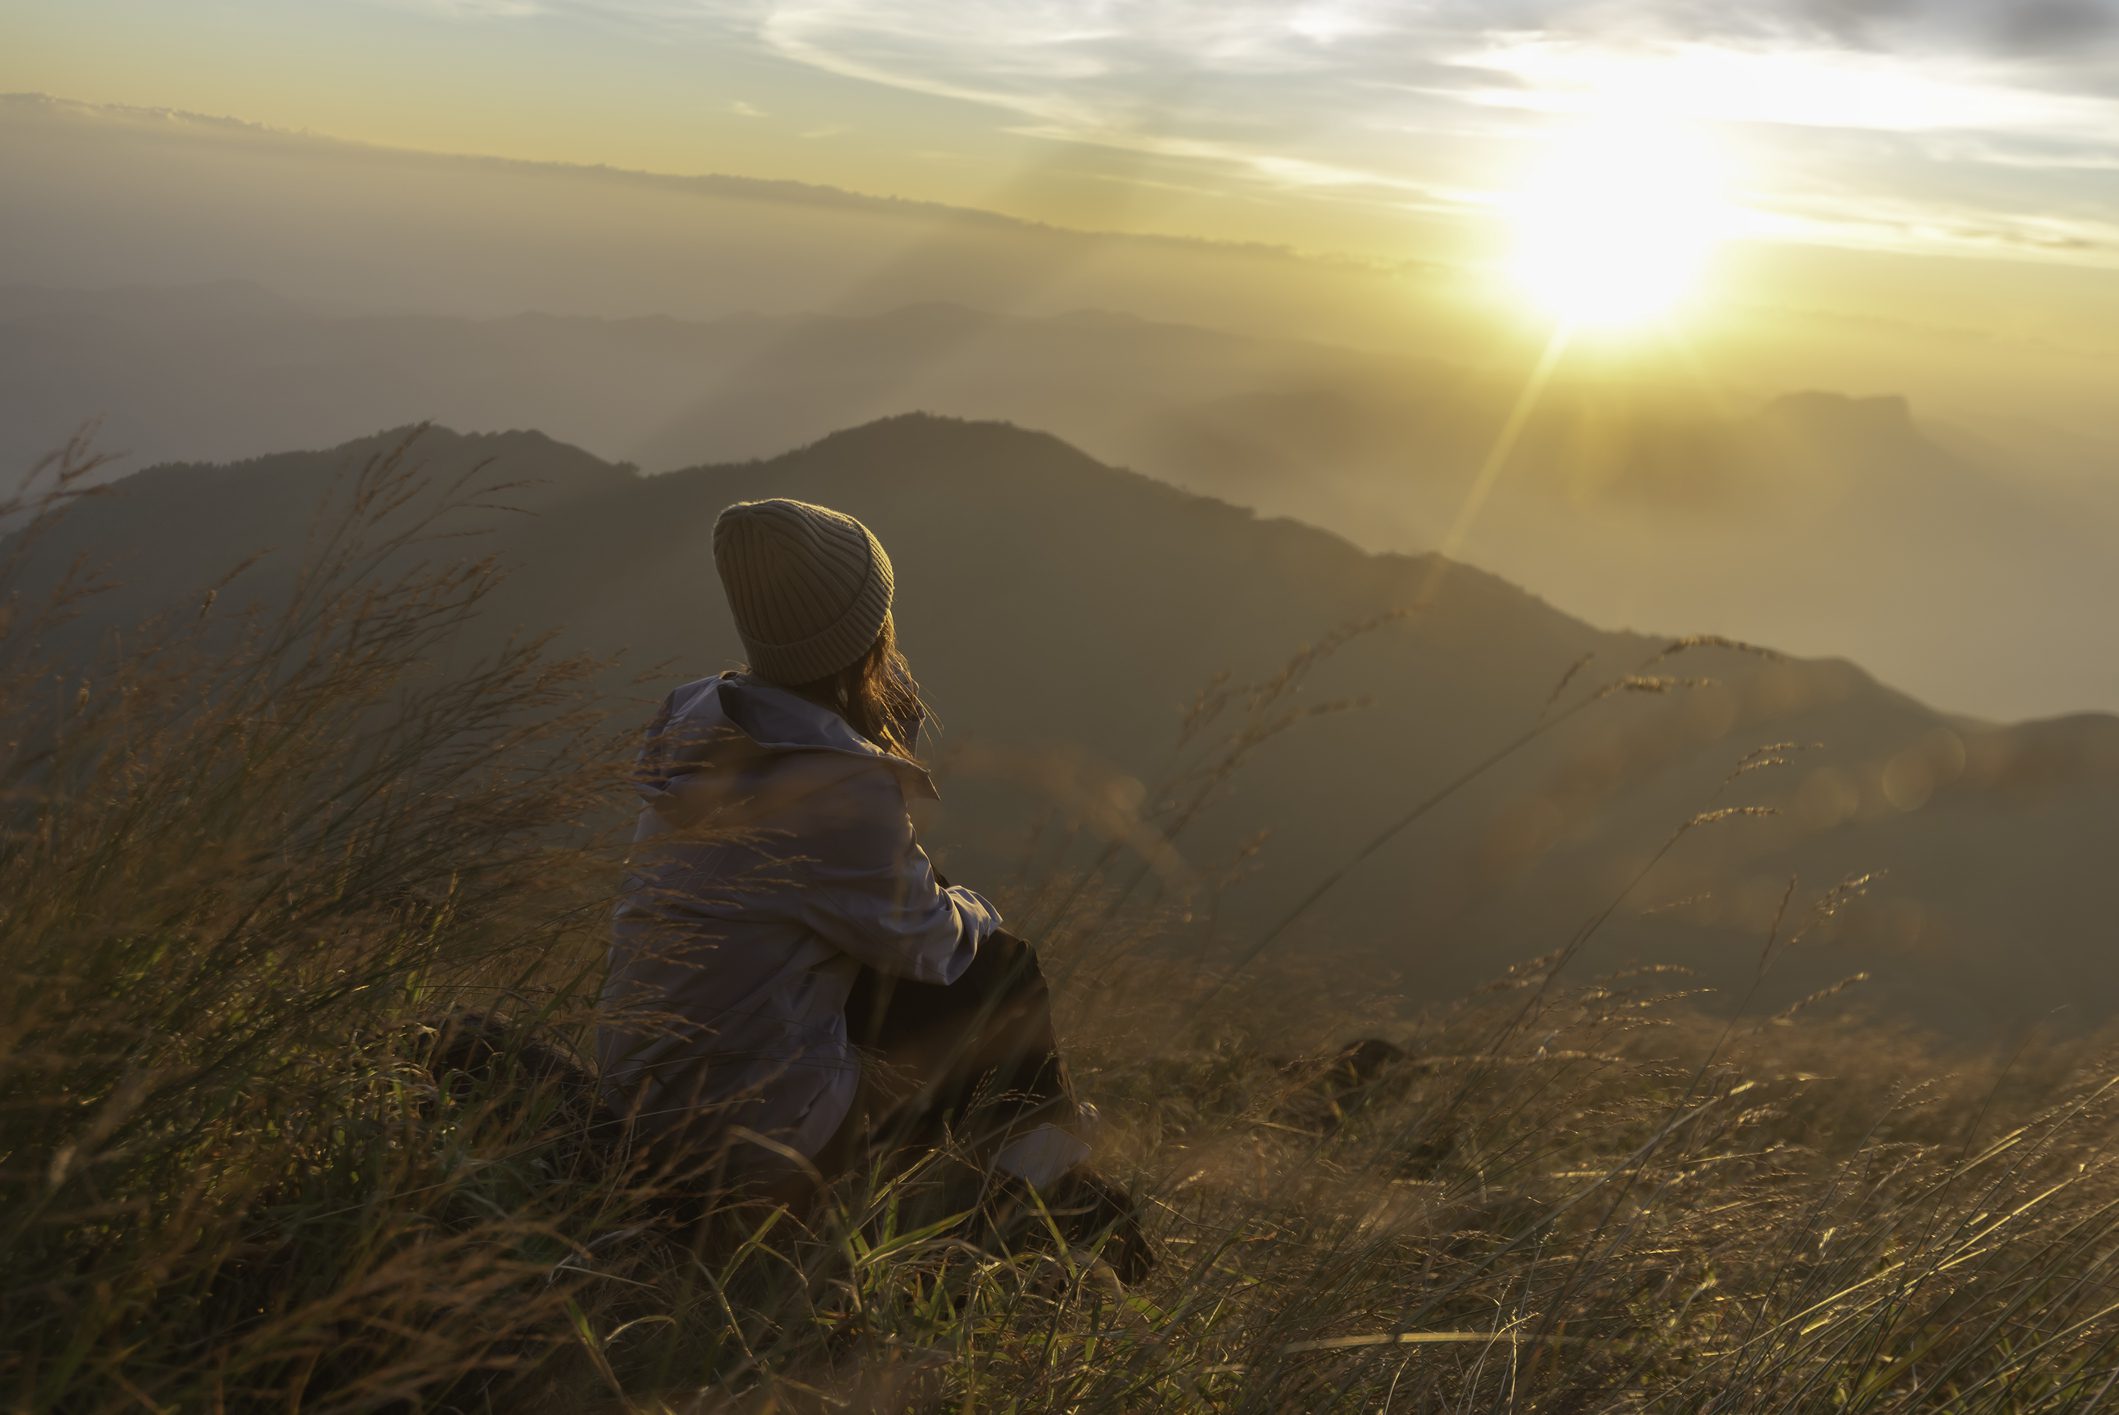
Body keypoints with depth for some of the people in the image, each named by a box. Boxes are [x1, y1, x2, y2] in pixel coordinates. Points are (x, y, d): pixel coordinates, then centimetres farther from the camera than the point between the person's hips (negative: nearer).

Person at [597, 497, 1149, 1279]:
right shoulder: (838, 785, -26)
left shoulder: (701, 718, 0)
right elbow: (926, 941, -12)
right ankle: (1050, 1195, 27)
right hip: (752, 1133, -8)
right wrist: (974, 910, 11)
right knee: (1001, 972, 5)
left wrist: (892, 706, 5)